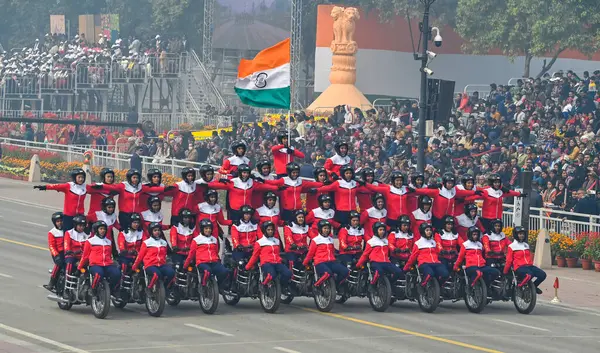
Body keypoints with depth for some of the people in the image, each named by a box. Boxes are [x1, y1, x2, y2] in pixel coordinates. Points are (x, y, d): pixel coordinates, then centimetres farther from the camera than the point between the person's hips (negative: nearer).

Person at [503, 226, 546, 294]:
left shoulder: (526, 245, 19)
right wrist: (505, 273, 5)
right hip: (519, 267, -6)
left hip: (529, 266, 6)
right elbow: (509, 260, 1)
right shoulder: (512, 246, 0)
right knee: (529, 275, -38)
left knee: (542, 274, -15)